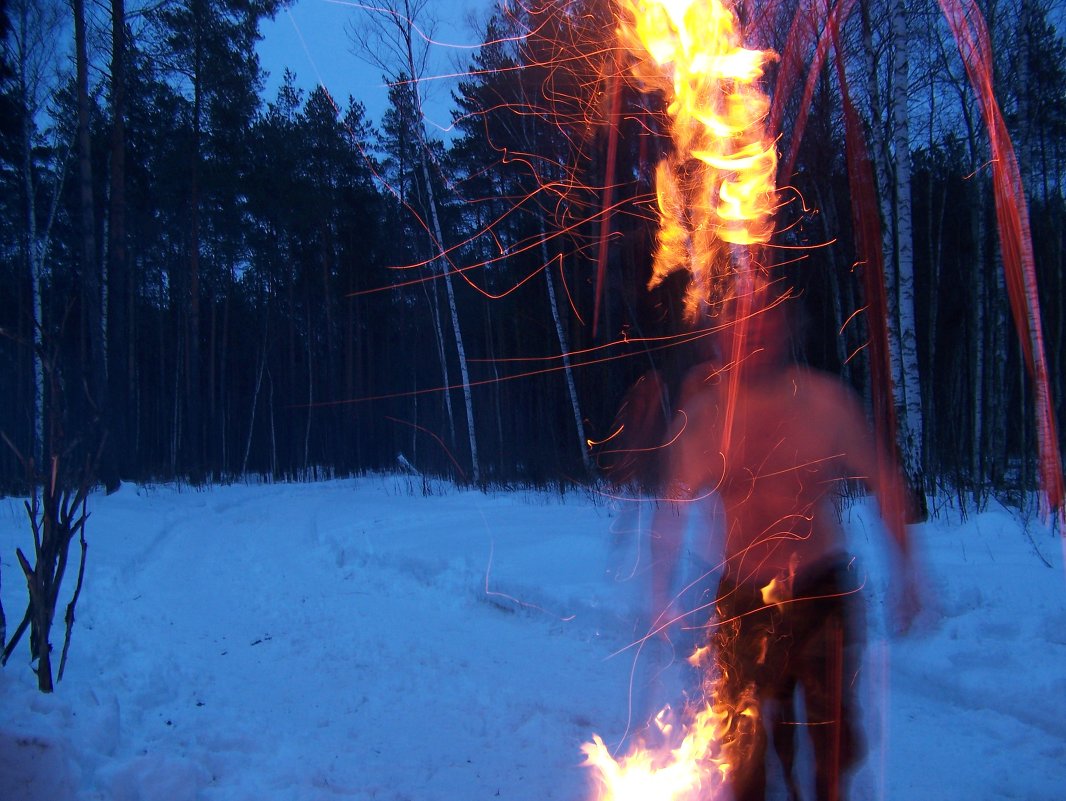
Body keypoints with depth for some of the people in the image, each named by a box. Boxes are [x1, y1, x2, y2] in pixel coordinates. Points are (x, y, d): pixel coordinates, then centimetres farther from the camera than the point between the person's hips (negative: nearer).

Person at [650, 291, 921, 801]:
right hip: (743, 600, 1)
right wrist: (662, 594, -5)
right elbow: (671, 510, 2)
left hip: (823, 592, -1)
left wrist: (906, 570, 2)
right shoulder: (702, 413, -3)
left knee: (832, 735, 4)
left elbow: (885, 482, 4)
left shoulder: (826, 399, -5)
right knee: (744, 747, 7)